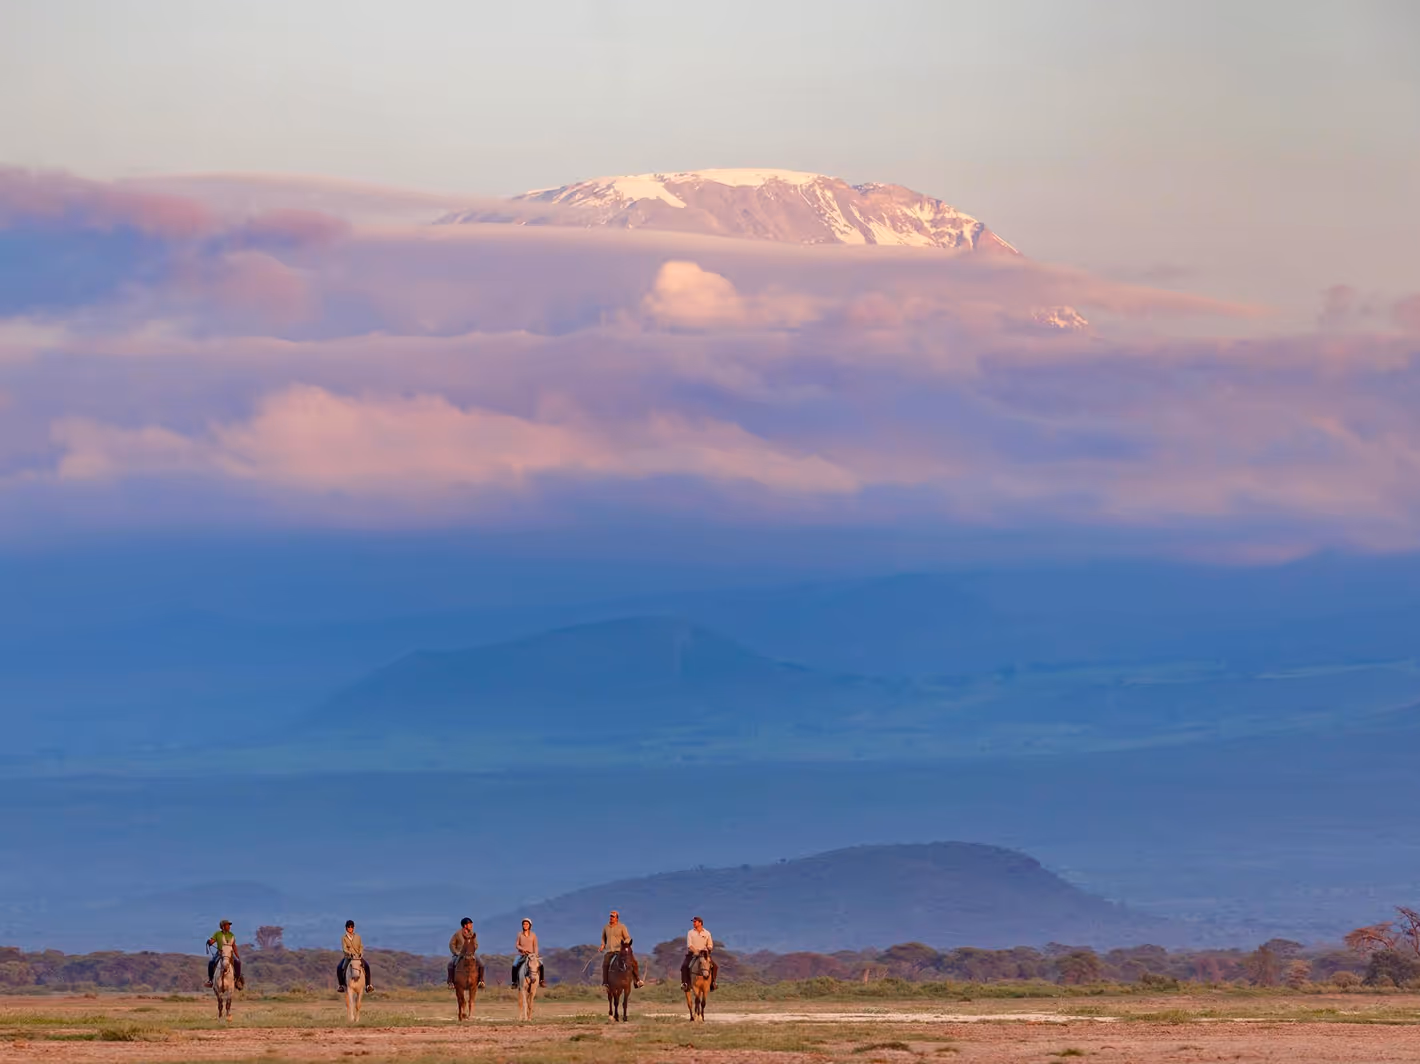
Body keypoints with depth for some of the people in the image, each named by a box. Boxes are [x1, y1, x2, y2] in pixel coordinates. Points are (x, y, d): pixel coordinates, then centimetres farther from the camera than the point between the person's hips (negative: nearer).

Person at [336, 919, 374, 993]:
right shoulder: (344, 938, 0)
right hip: (348, 957, -1)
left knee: (366, 966, -24)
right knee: (339, 968, -25)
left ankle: (368, 985, -18)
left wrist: (360, 953, -13)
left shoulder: (357, 937, 7)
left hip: (358, 957, 1)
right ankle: (341, 985, -9)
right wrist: (350, 954, -25)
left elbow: (361, 947, 6)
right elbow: (344, 949, -8)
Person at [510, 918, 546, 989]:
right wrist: (522, 949, -16)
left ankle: (541, 980, -5)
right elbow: (516, 945, 2)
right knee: (514, 965, -27)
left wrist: (535, 955, -12)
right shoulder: (520, 934, 3)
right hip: (521, 955, -1)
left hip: (531, 955, 1)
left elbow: (535, 946, 2)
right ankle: (514, 982, -16)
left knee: (541, 964, -21)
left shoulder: (533, 935, 4)